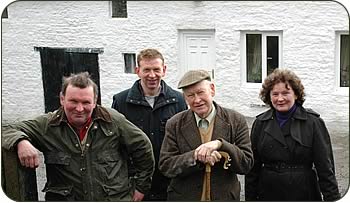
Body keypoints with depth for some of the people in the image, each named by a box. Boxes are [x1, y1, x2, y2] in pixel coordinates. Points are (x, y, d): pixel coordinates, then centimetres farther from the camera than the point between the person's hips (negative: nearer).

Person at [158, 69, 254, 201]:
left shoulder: (236, 121, -5)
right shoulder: (174, 125, -3)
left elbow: (246, 165, -10)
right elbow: (165, 165, -9)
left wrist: (219, 144, -25)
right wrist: (196, 156, -25)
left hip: (224, 197, 0)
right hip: (184, 197, 0)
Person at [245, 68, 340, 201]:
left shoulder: (313, 123, -5)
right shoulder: (260, 123, 4)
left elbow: (325, 168, -6)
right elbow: (253, 167, 7)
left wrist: (332, 198, -10)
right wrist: (250, 198, 4)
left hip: (304, 195, -2)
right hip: (268, 195, 2)